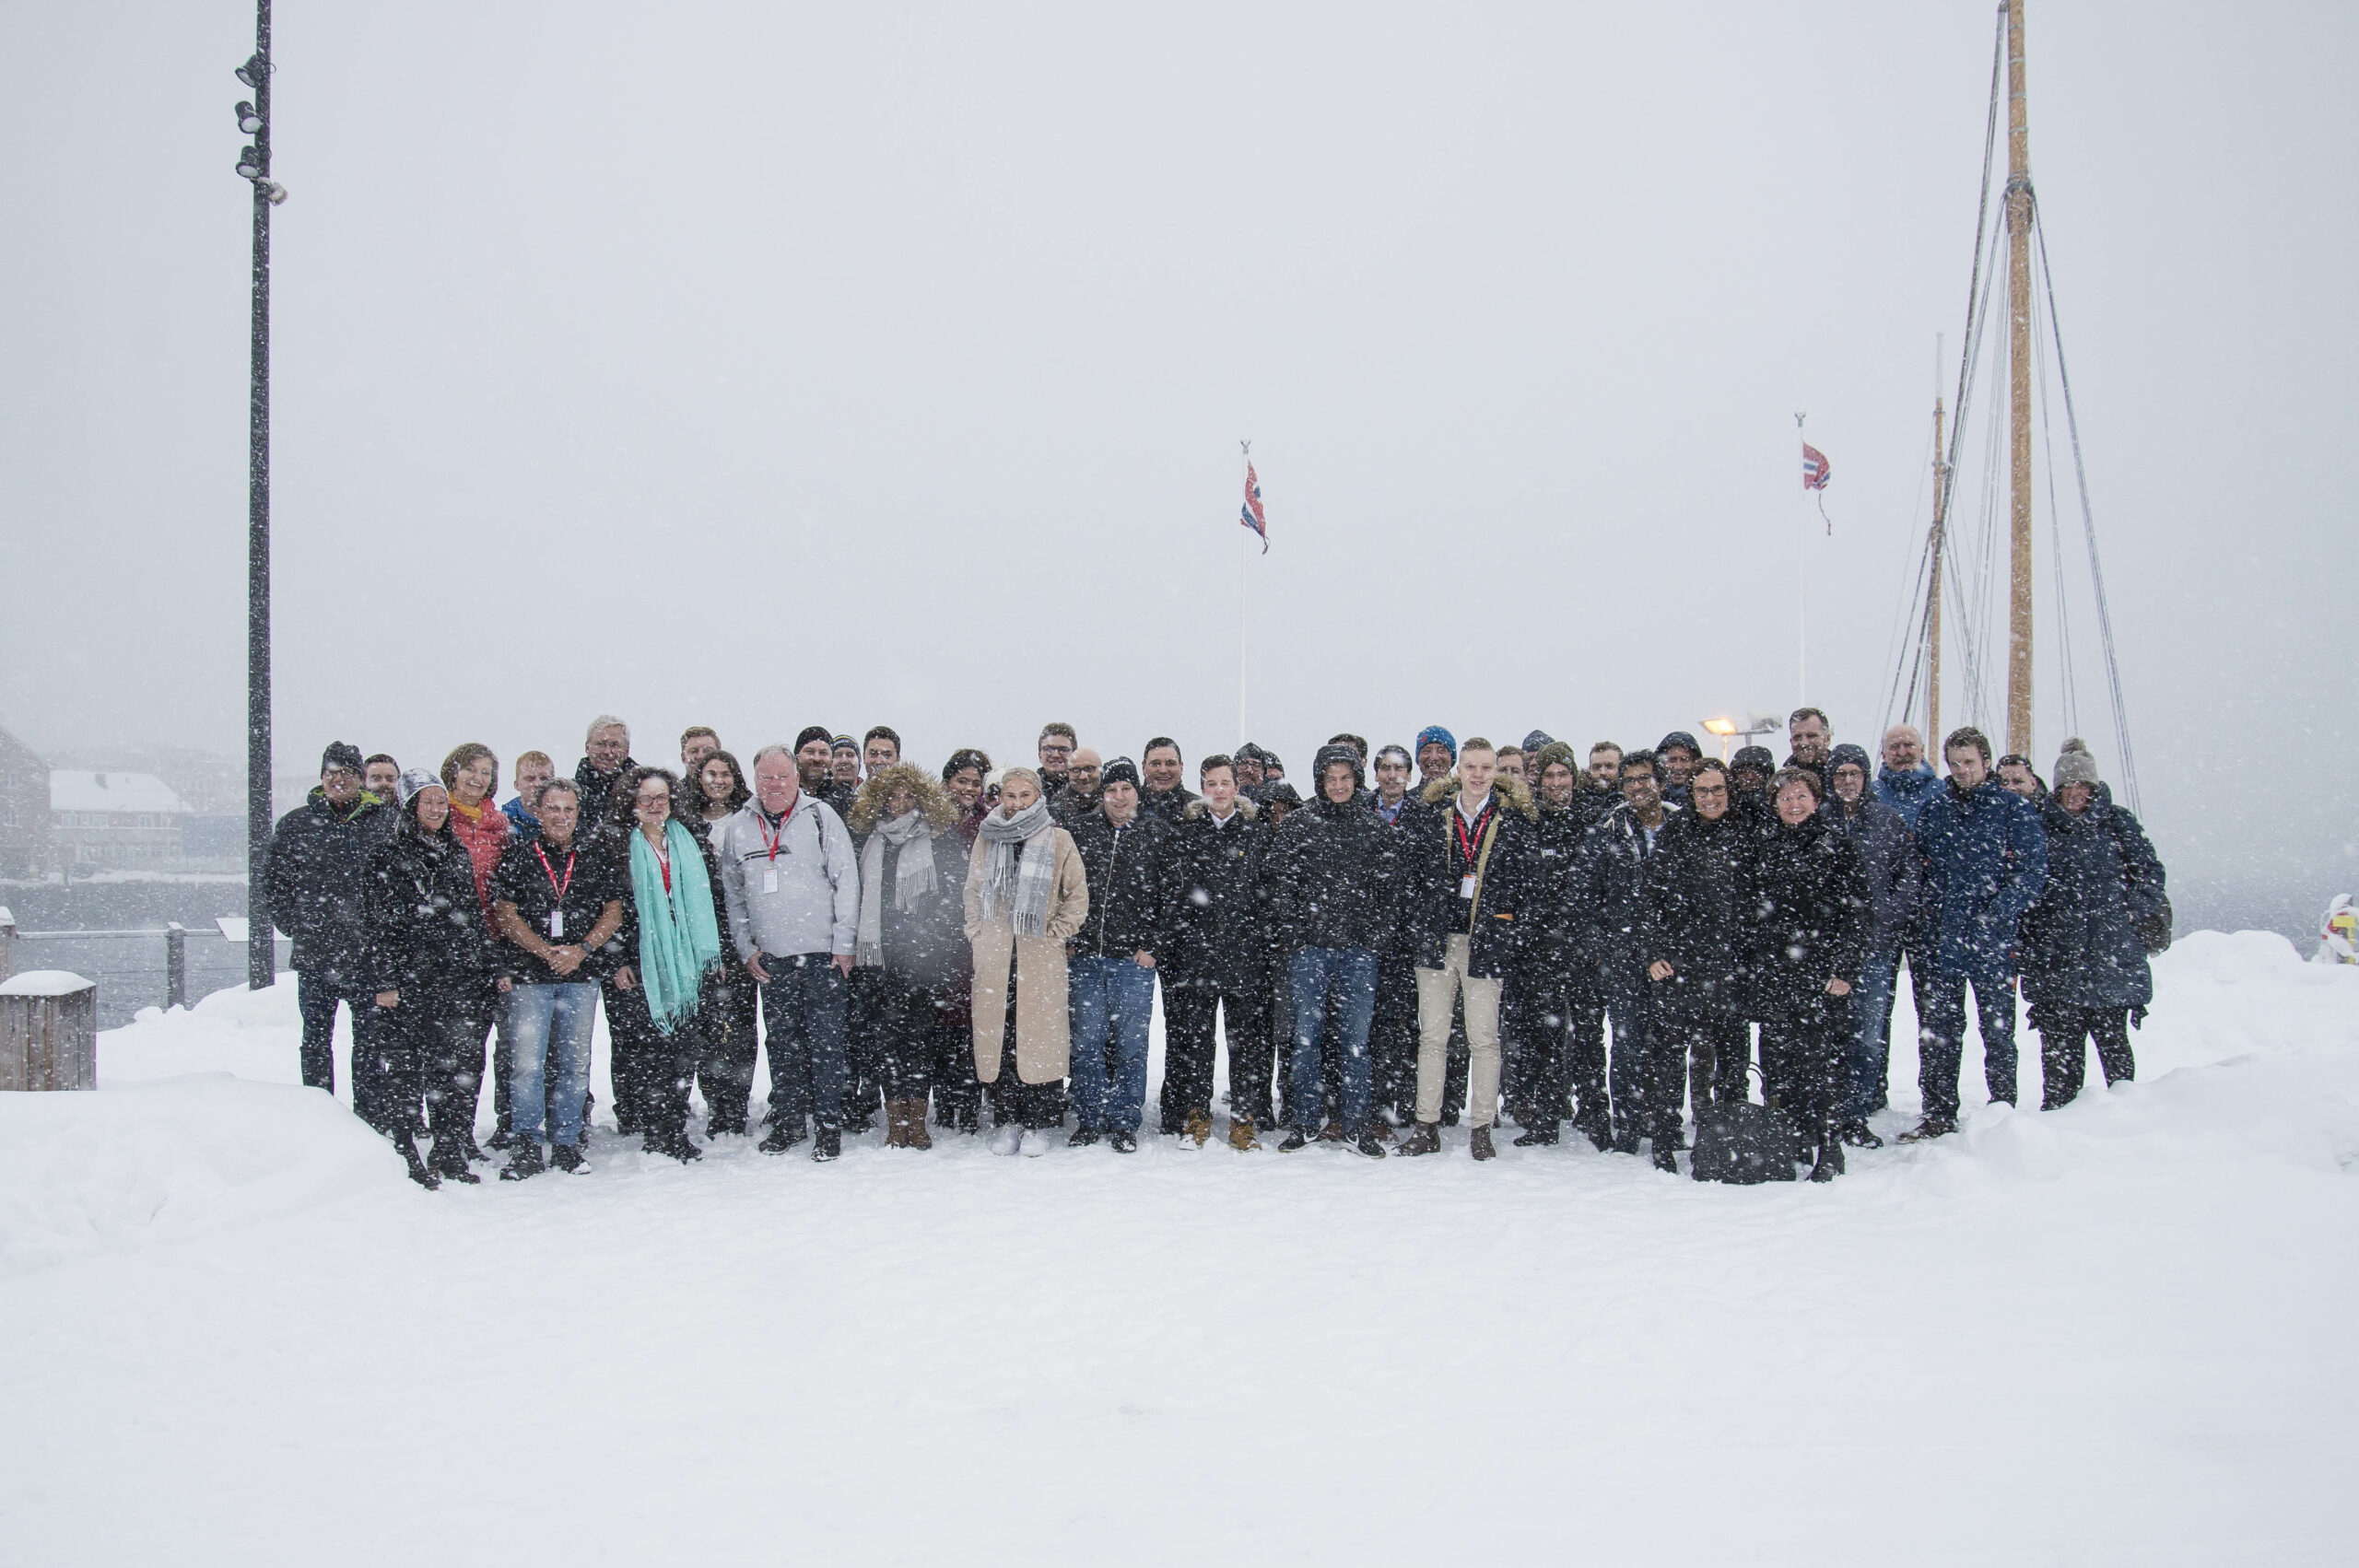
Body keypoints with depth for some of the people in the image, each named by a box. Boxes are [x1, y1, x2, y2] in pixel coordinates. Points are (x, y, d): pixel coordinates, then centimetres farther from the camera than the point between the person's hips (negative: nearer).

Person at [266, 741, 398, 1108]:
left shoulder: (385, 821, 4)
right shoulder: (296, 824, 6)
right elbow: (273, 882, 11)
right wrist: (295, 925, 0)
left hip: (368, 954, -1)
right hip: (315, 955, 1)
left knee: (369, 1040, 5)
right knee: (316, 1040, 7)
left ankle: (369, 1117, 13)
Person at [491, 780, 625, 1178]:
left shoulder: (594, 861, 10)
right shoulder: (517, 856, 4)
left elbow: (613, 912, 7)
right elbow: (504, 913, -2)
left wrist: (581, 949, -9)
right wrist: (546, 951, -12)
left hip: (581, 976, 2)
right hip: (528, 976, -2)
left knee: (575, 1063, 5)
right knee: (528, 1063, -7)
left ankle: (567, 1143, 14)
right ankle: (528, 1146, 1)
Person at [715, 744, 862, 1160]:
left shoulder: (821, 817, 0)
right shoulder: (737, 829, 9)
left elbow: (846, 880, -2)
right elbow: (732, 894, 15)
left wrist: (844, 943, -6)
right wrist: (746, 948, 7)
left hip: (821, 953, -3)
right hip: (769, 958, 3)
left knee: (825, 1040, -2)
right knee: (782, 1042, 9)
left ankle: (828, 1125, 4)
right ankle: (786, 1121, 19)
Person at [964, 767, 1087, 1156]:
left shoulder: (1058, 840, 2)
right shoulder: (987, 840, 11)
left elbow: (1078, 896, 4)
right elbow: (973, 892, 18)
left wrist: (1055, 934, -2)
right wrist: (978, 935, 8)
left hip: (1041, 959, -2)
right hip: (994, 959, 3)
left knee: (1040, 1036, -4)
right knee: (998, 1036, 2)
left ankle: (1038, 1125, 4)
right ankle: (1006, 1123, 12)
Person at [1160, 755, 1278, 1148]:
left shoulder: (1258, 830, 7)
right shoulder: (1187, 829, 9)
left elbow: (1270, 890, 6)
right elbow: (1173, 884, 9)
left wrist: (1269, 943, -1)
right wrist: (1167, 940, 3)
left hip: (1246, 950, -1)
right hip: (1194, 949, 1)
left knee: (1248, 1035, 1)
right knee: (1192, 1034, 3)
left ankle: (1245, 1119, 8)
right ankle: (1195, 1116, 13)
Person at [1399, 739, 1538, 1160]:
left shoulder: (1513, 820, 1)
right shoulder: (1434, 815, 6)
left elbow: (1528, 879, 2)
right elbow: (1411, 870, 10)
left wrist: (1510, 929, -3)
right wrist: (1415, 921, 2)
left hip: (1485, 943, -2)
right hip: (1436, 940, 2)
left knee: (1483, 1038, 2)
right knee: (1432, 1036, 5)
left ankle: (1481, 1130, 9)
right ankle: (1427, 1128, 11)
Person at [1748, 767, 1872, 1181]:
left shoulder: (1839, 848, 0)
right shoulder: (1767, 849, 15)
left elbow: (1855, 914, -4)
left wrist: (1843, 971, -12)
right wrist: (1756, 969, 14)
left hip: (1821, 974, -5)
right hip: (1773, 975, 5)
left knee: (1821, 1062, -8)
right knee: (1777, 1062, 6)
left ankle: (1827, 1151, -3)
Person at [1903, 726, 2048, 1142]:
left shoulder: (2014, 808, -1)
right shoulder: (1934, 810, 12)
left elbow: (2033, 869, -7)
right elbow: (1918, 866, 18)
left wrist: (1997, 914, -16)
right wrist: (1930, 908, 2)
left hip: (1993, 941, -4)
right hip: (1943, 939, 4)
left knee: (1997, 1030, 3)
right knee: (1938, 1030, 6)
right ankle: (1938, 1114, 14)